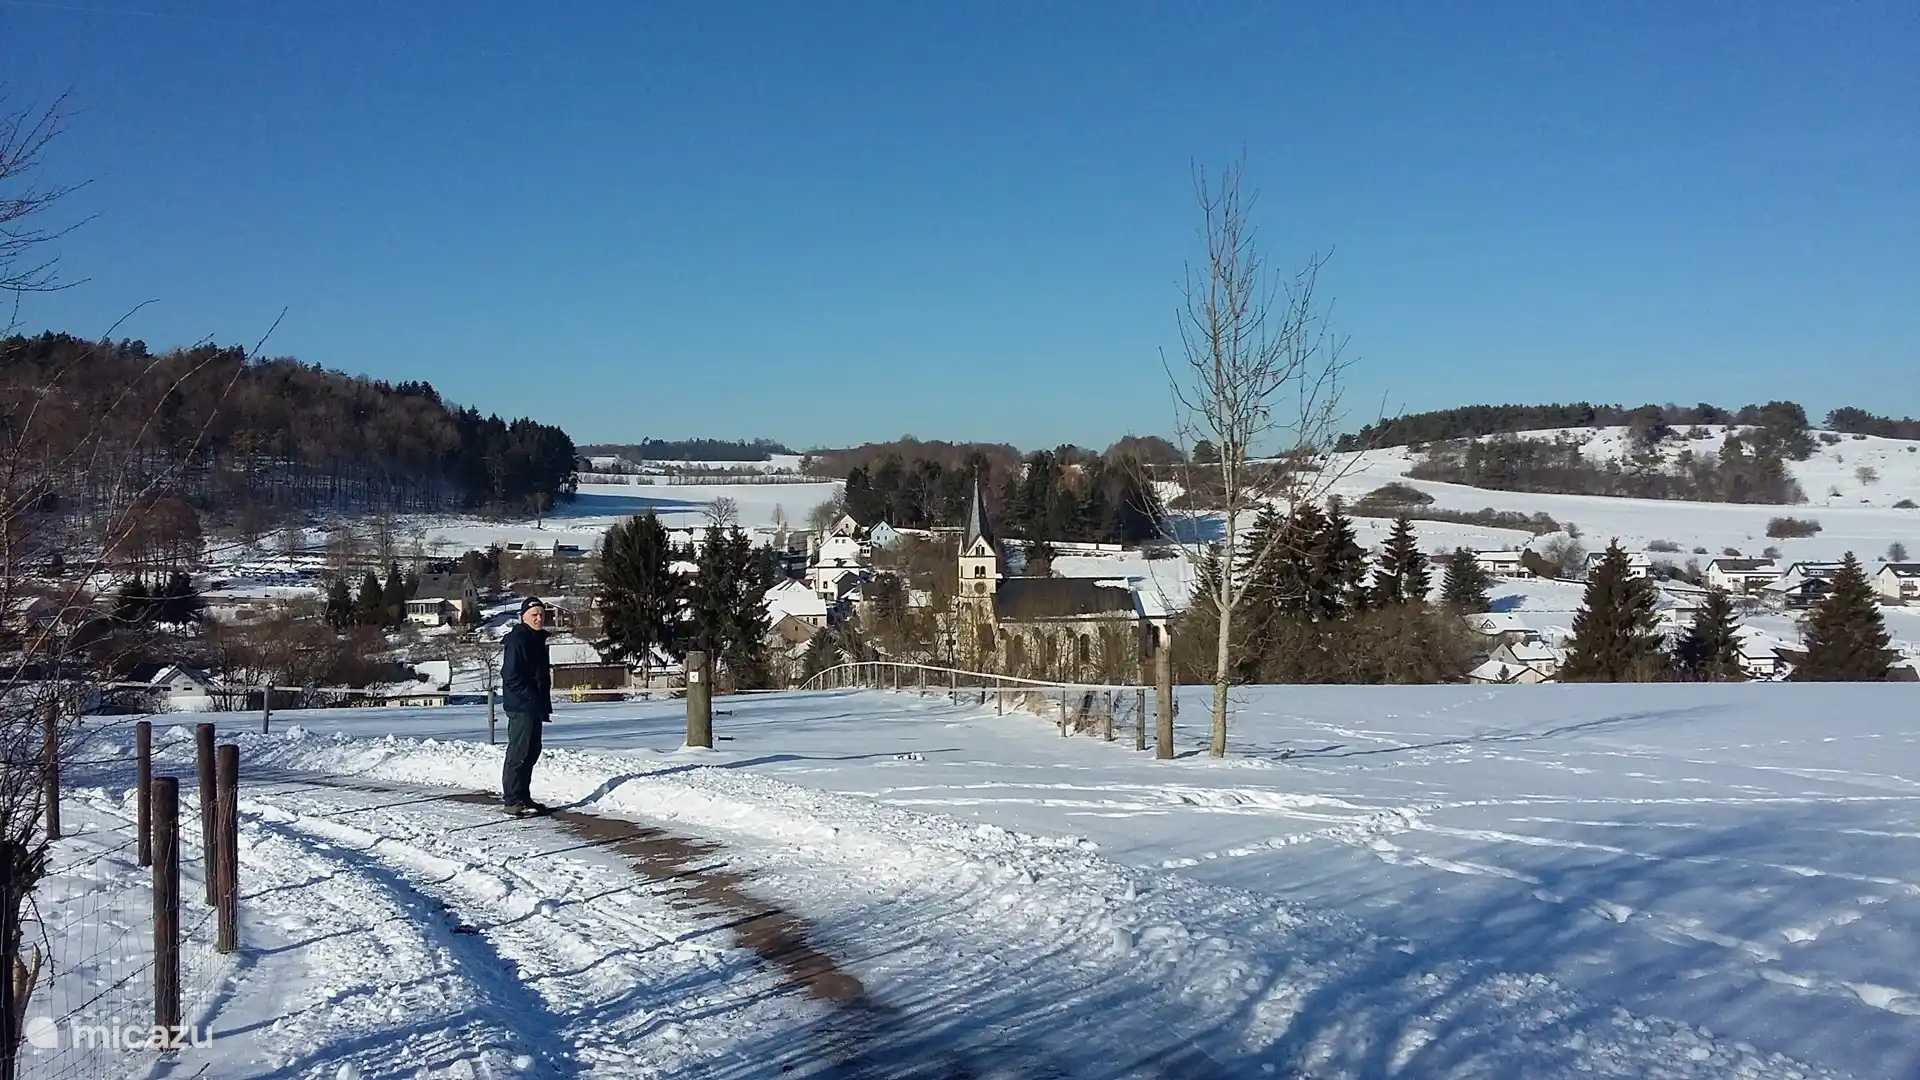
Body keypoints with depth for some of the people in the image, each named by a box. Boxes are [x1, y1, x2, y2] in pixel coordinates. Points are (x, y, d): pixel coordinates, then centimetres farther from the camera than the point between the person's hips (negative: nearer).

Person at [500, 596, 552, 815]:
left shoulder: (538, 639, 17)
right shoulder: (517, 639, -13)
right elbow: (511, 675, -19)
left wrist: (545, 704, 16)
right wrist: (532, 699, -20)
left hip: (534, 706, 10)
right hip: (521, 706, -10)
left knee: (532, 751, 13)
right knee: (519, 752, -7)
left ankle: (523, 797, 21)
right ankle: (513, 800, -4)